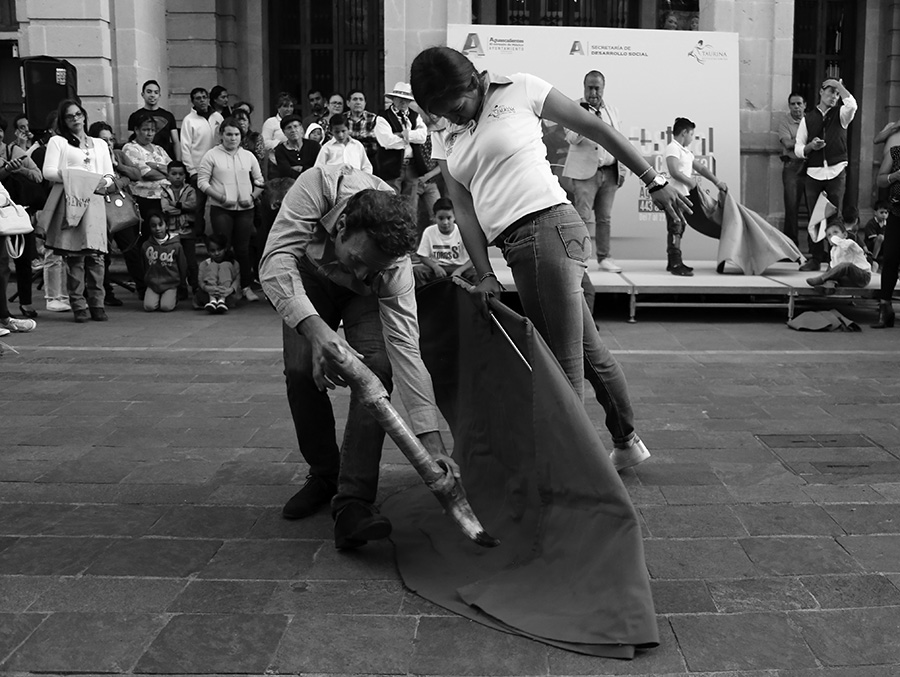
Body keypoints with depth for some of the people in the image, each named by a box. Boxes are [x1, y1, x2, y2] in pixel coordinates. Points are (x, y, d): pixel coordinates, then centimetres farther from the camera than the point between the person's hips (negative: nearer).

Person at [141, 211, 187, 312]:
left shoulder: (176, 246, -5)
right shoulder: (146, 246, 1)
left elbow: (183, 267, 5)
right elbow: (144, 267, 15)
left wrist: (181, 285, 10)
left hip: (170, 284, -2)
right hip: (152, 283, 2)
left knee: (167, 306, -22)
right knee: (149, 306, -20)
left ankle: (174, 297, 11)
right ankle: (158, 298, 13)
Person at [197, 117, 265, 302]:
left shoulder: (248, 156, 12)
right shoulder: (212, 156, 1)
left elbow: (260, 181, 16)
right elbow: (202, 182, -4)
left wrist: (252, 196, -2)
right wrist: (221, 198, -12)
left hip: (245, 209, 3)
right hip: (221, 209, -3)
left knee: (243, 248, 4)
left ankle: (246, 286, 11)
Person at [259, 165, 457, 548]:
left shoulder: (394, 264, -37)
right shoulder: (317, 187, -40)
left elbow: (405, 348, -38)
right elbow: (276, 261, -44)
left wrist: (432, 441, -46)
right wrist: (315, 328, -62)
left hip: (364, 297, -1)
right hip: (308, 278, 1)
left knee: (376, 368, -25)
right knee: (300, 370, -18)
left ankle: (353, 501, -24)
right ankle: (324, 474, 6)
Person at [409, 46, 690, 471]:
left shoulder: (518, 91, 2)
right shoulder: (445, 138, 17)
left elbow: (598, 130, 5)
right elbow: (463, 210, 9)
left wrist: (655, 183, 5)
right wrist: (484, 274, -3)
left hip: (550, 227, -6)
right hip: (515, 250, 6)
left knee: (566, 362, -7)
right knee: (588, 352, 15)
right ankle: (627, 442, 29)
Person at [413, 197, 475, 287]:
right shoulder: (429, 232, -2)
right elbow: (422, 257, 1)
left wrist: (459, 270, -26)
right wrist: (435, 266, -19)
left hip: (459, 267, -2)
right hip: (437, 268, 2)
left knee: (475, 273, -32)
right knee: (416, 270, -26)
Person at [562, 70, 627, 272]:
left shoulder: (612, 111, 17)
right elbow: (571, 137, -9)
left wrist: (622, 168, 13)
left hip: (609, 171, 5)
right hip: (585, 171, -5)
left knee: (605, 217, 6)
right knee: (584, 217, -11)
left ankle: (604, 257, 12)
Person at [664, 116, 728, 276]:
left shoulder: (685, 151, 21)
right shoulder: (673, 148, -10)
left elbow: (700, 168, 23)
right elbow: (674, 172, -20)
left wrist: (717, 182, 18)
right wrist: (691, 182, -7)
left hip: (684, 196, 10)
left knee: (678, 230, 11)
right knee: (675, 230, -11)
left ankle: (674, 262, 16)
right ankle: (676, 264, -13)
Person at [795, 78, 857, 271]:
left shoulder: (841, 115, 8)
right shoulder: (808, 118, 10)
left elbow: (852, 105, -17)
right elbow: (798, 149, 8)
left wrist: (839, 85, -8)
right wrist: (810, 146, -13)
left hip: (836, 172, -1)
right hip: (813, 173, 1)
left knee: (835, 217, -3)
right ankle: (815, 259, 11)